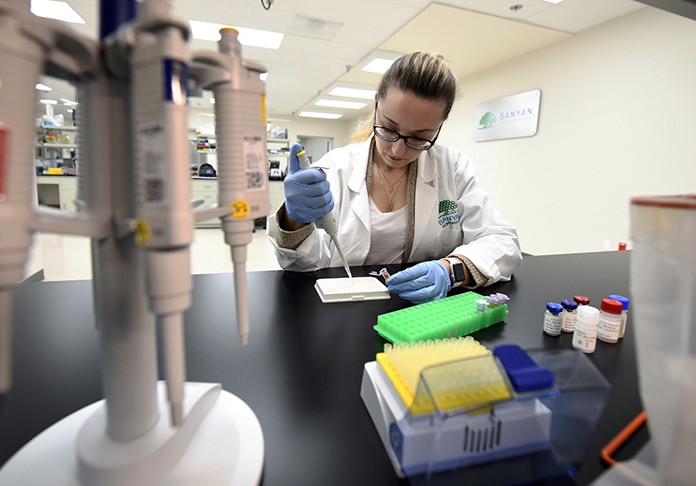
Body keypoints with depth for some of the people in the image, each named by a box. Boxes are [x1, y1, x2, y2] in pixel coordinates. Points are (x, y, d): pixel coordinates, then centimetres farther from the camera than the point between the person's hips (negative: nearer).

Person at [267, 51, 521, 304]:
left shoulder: (453, 167, 0)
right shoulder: (336, 165, -4)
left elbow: (503, 241, -3)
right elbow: (310, 262, -7)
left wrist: (450, 269, -21)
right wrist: (296, 221, -28)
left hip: (427, 311, 1)